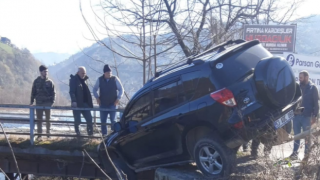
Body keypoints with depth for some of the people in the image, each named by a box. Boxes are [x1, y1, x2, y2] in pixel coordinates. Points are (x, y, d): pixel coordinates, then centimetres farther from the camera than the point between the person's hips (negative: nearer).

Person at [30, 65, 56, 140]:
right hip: (39, 103, 1)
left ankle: (48, 133, 16)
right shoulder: (36, 81, 4)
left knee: (48, 119, 6)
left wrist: (52, 101, -9)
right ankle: (39, 134, 9)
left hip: (48, 103, -1)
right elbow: (33, 92, 8)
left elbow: (53, 92, 2)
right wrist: (32, 101, 1)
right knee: (39, 120, 4)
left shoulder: (50, 82, 1)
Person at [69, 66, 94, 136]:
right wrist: (74, 101, -29)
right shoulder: (74, 80, -6)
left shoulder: (85, 80, 14)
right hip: (77, 104, -5)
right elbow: (72, 92, -15)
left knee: (89, 119, 1)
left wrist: (90, 103, 14)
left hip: (85, 104, 6)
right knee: (77, 121, -1)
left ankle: (90, 134, 15)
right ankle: (78, 134, 14)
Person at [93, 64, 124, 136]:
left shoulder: (115, 79, -4)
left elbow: (121, 89, 3)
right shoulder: (100, 80, 0)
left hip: (112, 103, -2)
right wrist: (97, 97, 0)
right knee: (103, 120, 5)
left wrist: (118, 98, -7)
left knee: (113, 120, -6)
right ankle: (104, 134, 14)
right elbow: (95, 89, 13)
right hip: (103, 104, 2)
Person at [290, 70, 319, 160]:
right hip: (297, 115, 4)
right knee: (296, 135, 7)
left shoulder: (312, 88, 0)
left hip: (307, 116, -4)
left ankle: (307, 154, 8)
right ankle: (295, 153, 11)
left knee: (307, 136, 4)